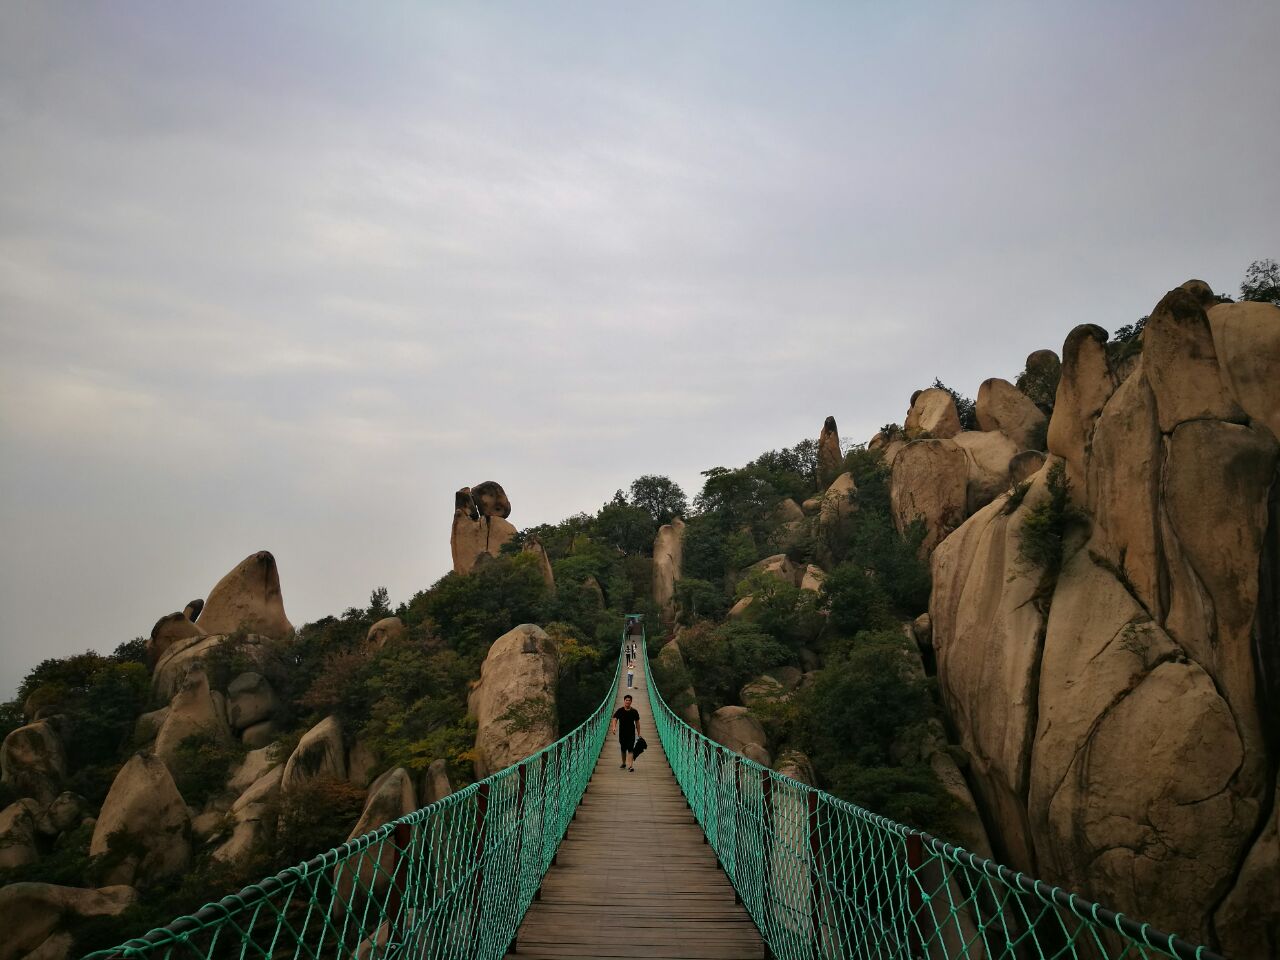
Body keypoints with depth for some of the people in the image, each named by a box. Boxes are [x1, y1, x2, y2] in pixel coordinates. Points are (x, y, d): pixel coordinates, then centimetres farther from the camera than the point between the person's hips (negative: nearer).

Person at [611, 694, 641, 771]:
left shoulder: (634, 711, 0)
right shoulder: (619, 710, -2)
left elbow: (637, 723, 6)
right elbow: (615, 719, -10)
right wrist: (614, 727, -30)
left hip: (631, 734, -1)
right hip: (622, 733, 1)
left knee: (630, 749, -10)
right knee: (623, 749, 13)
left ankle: (631, 766, -14)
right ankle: (624, 763, 32)